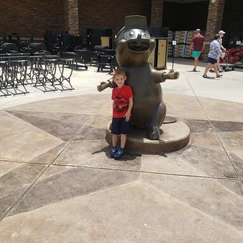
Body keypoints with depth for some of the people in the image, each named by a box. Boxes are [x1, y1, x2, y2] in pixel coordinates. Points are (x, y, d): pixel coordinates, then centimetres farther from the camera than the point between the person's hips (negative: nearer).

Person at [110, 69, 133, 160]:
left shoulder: (127, 88, -9)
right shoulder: (114, 90, 4)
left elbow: (131, 101, -9)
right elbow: (114, 102, 12)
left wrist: (128, 112, -14)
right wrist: (113, 113, 11)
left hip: (125, 115, -4)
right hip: (116, 115, 4)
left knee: (123, 133, 3)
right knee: (114, 133, 11)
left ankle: (121, 150, 16)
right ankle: (114, 148, 28)